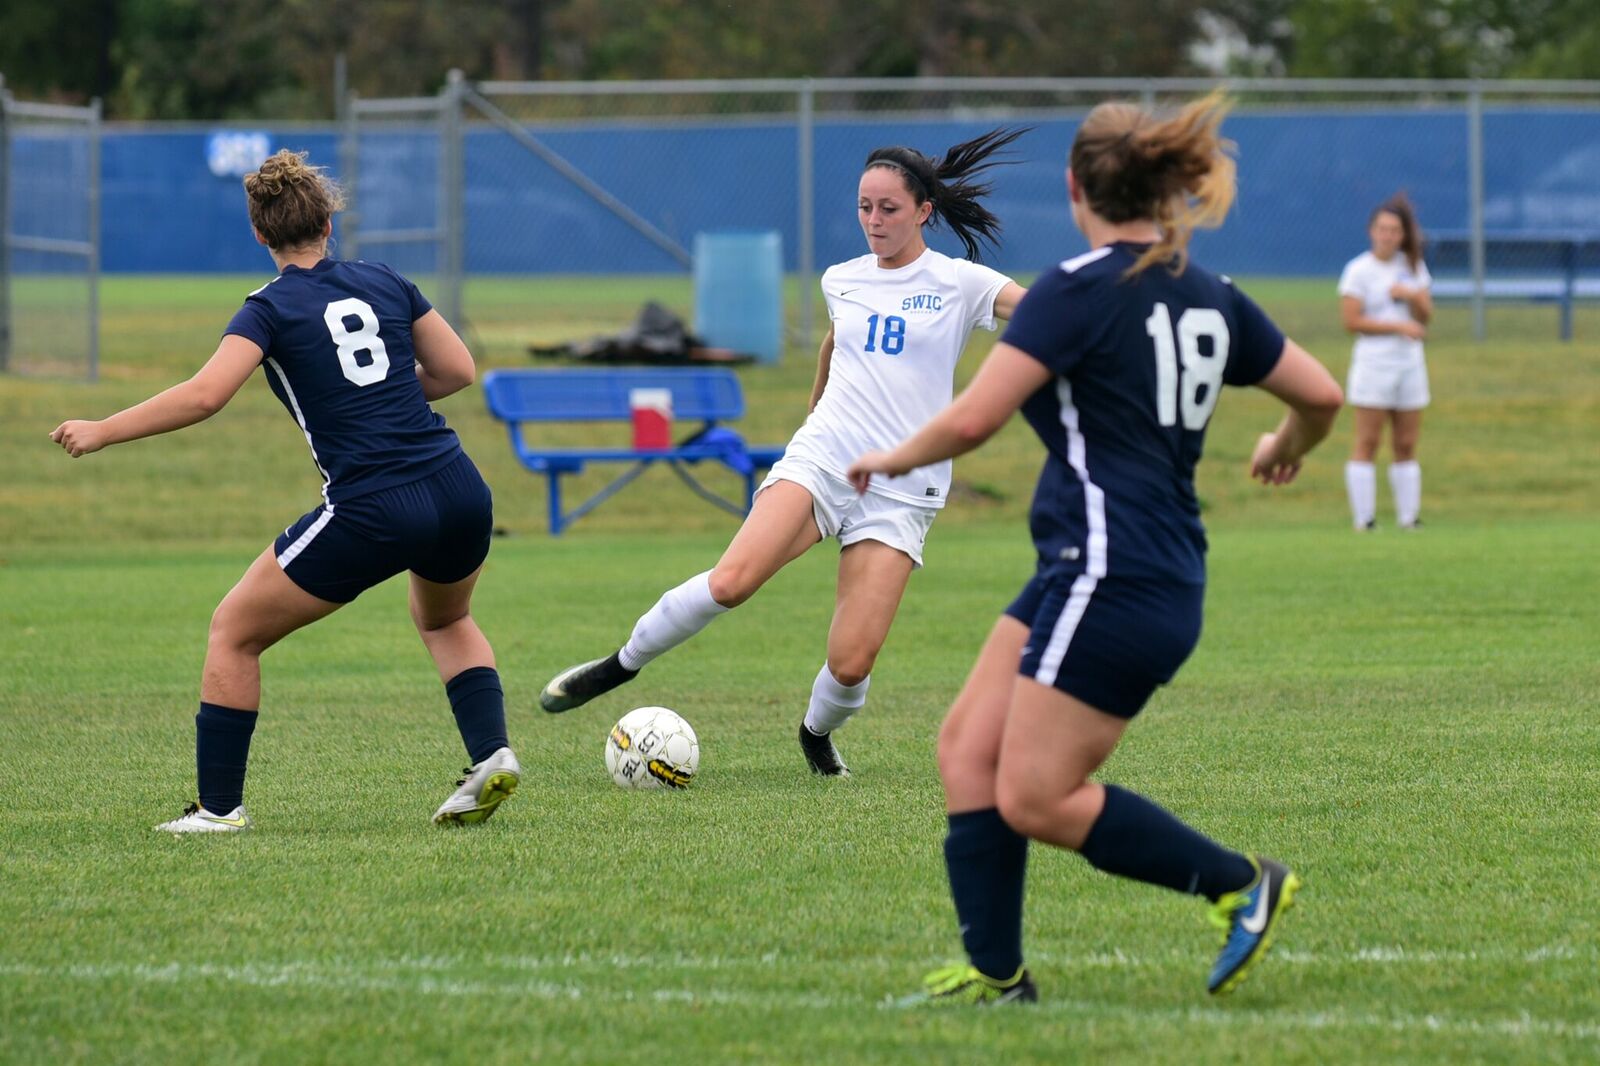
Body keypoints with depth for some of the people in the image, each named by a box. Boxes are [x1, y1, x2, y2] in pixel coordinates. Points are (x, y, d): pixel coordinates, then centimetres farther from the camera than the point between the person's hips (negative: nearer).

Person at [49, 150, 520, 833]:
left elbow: (203, 396, -15)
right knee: (444, 618, 37)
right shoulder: (385, 283, 12)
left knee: (233, 631, 12)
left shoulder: (272, 309, -2)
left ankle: (219, 806, 11)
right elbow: (456, 371, 17)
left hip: (371, 515, -5)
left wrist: (100, 432, -6)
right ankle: (491, 755, 17)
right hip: (460, 496, 5)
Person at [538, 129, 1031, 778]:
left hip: (899, 492, -2)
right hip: (819, 458, 2)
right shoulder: (842, 281, 12)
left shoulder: (958, 283, 0)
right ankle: (622, 664, -5)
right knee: (731, 581, -25)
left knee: (852, 663, -11)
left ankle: (817, 735, 23)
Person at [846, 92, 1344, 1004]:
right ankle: (995, 973, 8)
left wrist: (892, 459, 4)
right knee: (969, 748, 9)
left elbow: (972, 420, -15)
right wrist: (1288, 449, 39)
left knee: (1036, 799, -4)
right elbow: (1322, 394, 17)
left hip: (1113, 579, -9)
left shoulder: (1077, 293, -12)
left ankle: (1244, 884, 0)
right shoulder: (1209, 298, 11)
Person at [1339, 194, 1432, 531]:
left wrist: (1412, 295, -13)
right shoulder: (1359, 270, -5)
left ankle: (1408, 517, 9)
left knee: (1406, 446, 6)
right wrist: (1399, 326, -13)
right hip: (1373, 362, -5)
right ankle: (1363, 519, -7)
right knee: (1367, 443, -7)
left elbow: (1425, 316, 8)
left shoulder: (1413, 266, 10)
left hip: (1409, 363, 5)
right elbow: (1352, 321, -11)